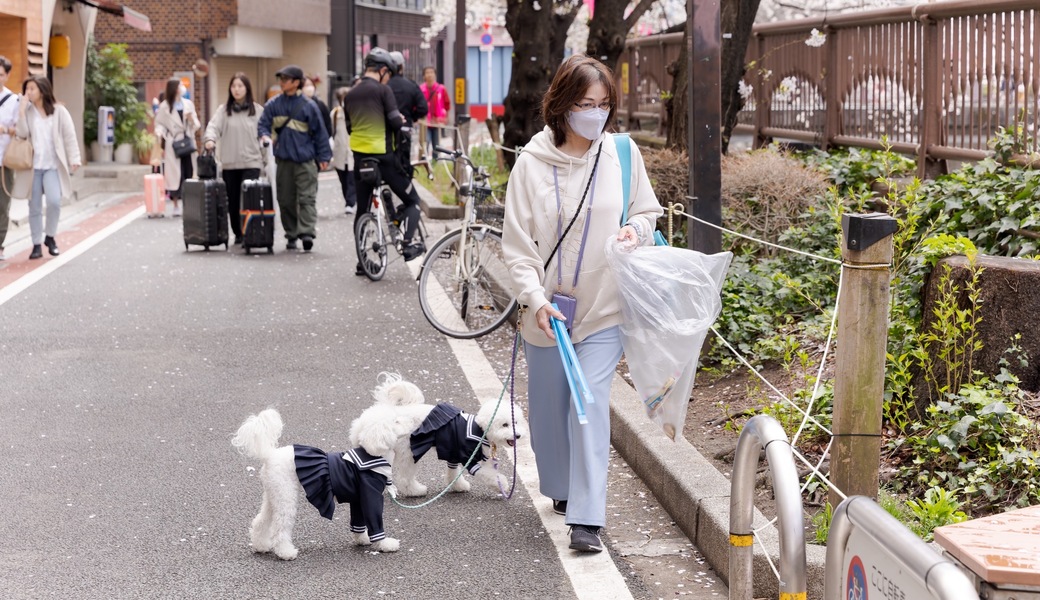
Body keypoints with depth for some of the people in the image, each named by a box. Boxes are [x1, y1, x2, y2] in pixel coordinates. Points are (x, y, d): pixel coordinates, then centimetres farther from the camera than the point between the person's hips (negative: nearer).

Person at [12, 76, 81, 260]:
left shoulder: (59, 111, 2)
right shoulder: (27, 111, 7)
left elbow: (69, 136, 0)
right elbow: (22, 134, -6)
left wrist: (74, 159, -7)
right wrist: (22, 112, -13)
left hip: (53, 165, -2)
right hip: (32, 166, 2)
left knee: (54, 201, -18)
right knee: (34, 207, 3)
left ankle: (50, 236, 4)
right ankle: (37, 244, 12)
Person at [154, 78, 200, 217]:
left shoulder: (188, 104, 11)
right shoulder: (164, 106, 1)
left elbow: (197, 125, 13)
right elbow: (160, 123, 1)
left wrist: (192, 119, -8)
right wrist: (159, 132, -19)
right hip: (172, 143, -3)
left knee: (188, 173, 2)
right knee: (175, 174, -3)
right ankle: (176, 206, 4)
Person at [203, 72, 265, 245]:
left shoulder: (257, 110, 6)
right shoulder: (223, 110, 8)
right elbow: (214, 126, -4)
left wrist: (266, 158, -3)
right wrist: (210, 139, -24)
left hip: (251, 162, -2)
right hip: (229, 163, 2)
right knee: (232, 201, 5)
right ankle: (238, 234, 17)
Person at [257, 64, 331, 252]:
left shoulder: (308, 105, -2)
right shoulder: (273, 104, 6)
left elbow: (319, 132, 2)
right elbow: (263, 124, 10)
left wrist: (323, 157, 1)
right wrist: (265, 136, -14)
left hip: (305, 160, -3)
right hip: (282, 159, 4)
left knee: (307, 198, -10)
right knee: (286, 199, 7)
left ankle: (307, 232, -17)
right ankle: (291, 235, 15)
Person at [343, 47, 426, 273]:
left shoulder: (350, 95, 9)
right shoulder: (383, 90, -9)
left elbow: (349, 128, 15)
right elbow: (395, 122, -14)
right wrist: (402, 121, 7)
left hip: (359, 156, 6)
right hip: (383, 155, -6)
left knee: (362, 209, 13)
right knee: (412, 200, 9)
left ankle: (361, 261, 12)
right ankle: (408, 244, -6)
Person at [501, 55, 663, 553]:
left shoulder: (621, 153, -3)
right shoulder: (533, 161, -8)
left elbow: (646, 211, 13)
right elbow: (517, 242, -6)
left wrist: (636, 231, -10)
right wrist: (534, 298, -18)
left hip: (603, 307, -1)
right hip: (546, 309, 1)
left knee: (590, 405, -10)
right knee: (548, 406, 14)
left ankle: (587, 518, -10)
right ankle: (561, 488, 39)